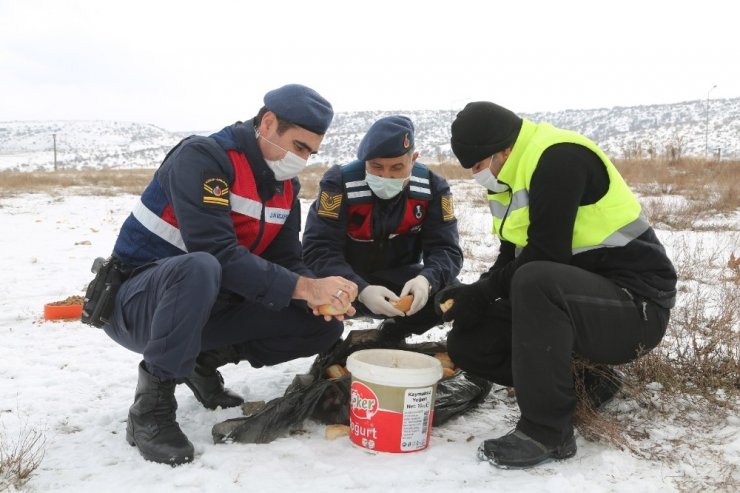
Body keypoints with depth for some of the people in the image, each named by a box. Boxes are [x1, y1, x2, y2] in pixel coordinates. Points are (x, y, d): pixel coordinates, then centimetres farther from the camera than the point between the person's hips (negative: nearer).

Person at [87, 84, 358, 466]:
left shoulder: (286, 186, 4)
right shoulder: (201, 157, -20)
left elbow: (286, 261, 2)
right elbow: (216, 252, -31)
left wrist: (320, 295, -20)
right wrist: (303, 288, -35)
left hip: (207, 306, 7)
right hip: (138, 303, -7)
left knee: (323, 325, -6)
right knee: (199, 268, -41)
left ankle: (208, 359, 9)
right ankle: (152, 404, -20)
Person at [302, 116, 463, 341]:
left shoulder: (432, 187, -14)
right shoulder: (339, 183, -23)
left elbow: (445, 249, -15)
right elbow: (319, 251, -29)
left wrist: (426, 279, -39)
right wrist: (361, 291, -46)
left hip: (399, 279, 3)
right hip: (345, 280, -2)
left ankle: (393, 333, 6)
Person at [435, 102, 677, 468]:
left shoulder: (558, 159, -18)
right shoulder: (512, 176, 9)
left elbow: (546, 256, -25)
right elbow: (511, 258, 11)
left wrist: (481, 294, -15)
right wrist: (474, 295, -7)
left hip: (636, 305, -9)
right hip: (575, 300, 9)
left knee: (535, 281, -38)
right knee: (467, 342, -3)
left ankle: (547, 432, -23)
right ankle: (579, 380, 8)